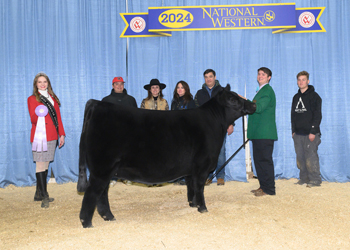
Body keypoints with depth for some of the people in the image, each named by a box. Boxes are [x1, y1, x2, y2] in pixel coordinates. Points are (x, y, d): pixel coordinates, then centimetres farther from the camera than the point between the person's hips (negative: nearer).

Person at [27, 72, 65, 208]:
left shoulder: (53, 98, 18)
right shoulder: (32, 99, 2)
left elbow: (58, 117, 18)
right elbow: (33, 119, -7)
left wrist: (61, 134, 12)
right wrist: (38, 115, -29)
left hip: (52, 136, 5)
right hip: (39, 136, -5)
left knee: (46, 165, 7)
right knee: (40, 165, -8)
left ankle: (39, 194, 15)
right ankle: (44, 196, -7)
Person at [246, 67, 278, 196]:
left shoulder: (267, 91, -9)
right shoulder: (261, 91, 23)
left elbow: (258, 107, -21)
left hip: (265, 133, -10)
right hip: (258, 133, 10)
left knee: (265, 160, -6)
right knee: (258, 160, 12)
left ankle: (269, 189, 0)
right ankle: (263, 186, 19)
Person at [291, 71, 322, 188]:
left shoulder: (314, 96, -2)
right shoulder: (296, 97, 16)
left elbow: (317, 115, -7)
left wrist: (313, 131, -14)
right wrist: (293, 130, 14)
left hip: (310, 133, -6)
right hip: (298, 134, 6)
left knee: (311, 157, -8)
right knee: (300, 157, 6)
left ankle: (315, 179, 0)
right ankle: (304, 178, 16)